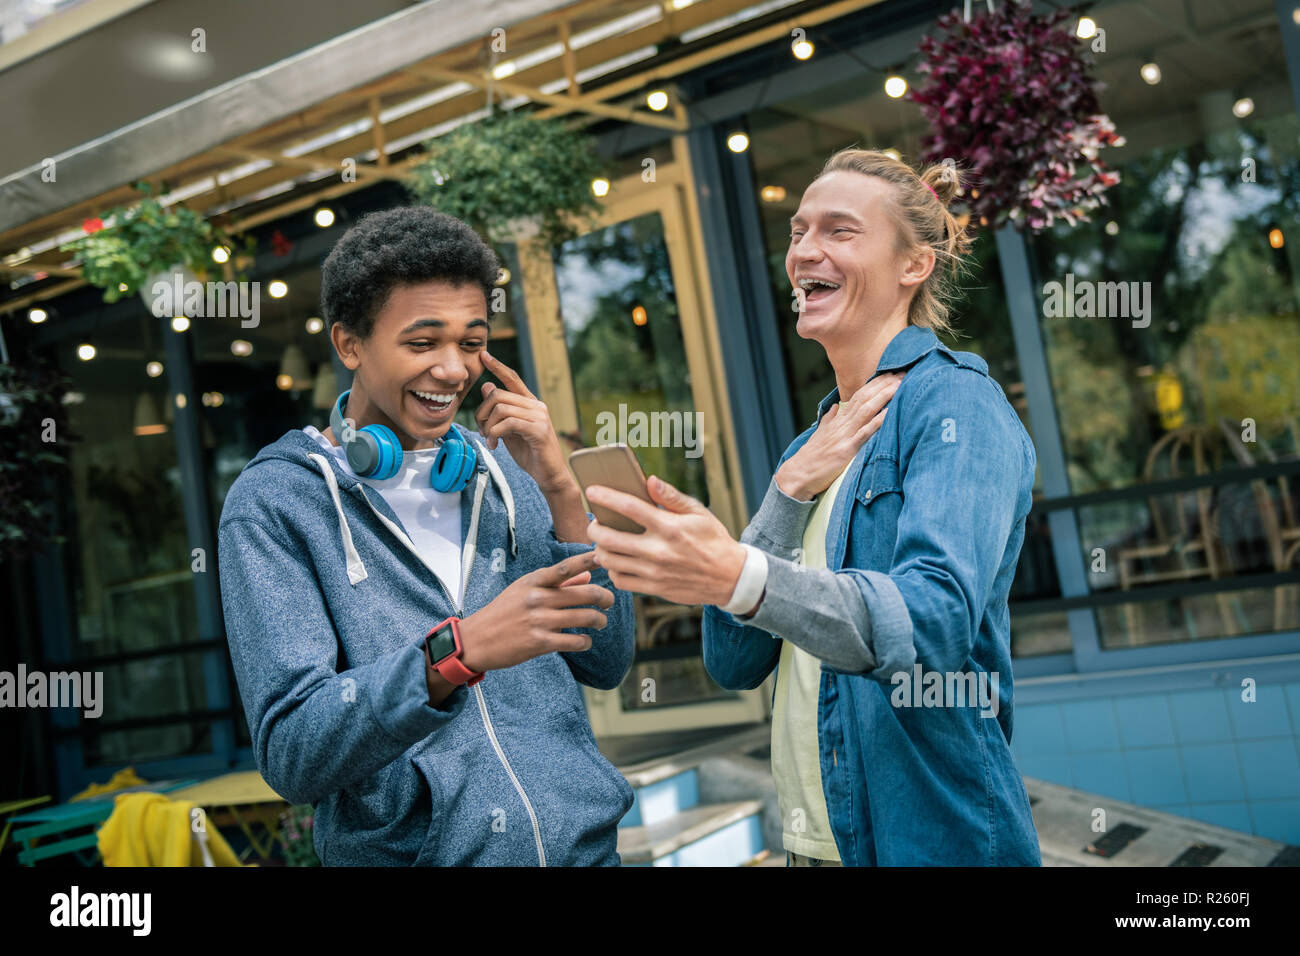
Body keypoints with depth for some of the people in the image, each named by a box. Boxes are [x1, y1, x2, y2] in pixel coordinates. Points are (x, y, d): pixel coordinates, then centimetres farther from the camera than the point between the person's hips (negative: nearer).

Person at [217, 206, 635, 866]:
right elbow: (289, 753, -17)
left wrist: (560, 490, -11)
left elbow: (605, 663, 0)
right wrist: (459, 650, -31)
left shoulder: (503, 469, 3)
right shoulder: (274, 501, -9)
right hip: (407, 852, -3)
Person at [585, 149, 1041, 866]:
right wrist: (790, 489, -11)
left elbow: (935, 625, -27)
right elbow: (733, 663, 0)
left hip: (931, 837, -6)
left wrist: (738, 576, -41)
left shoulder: (957, 403, -10)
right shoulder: (812, 446, 10)